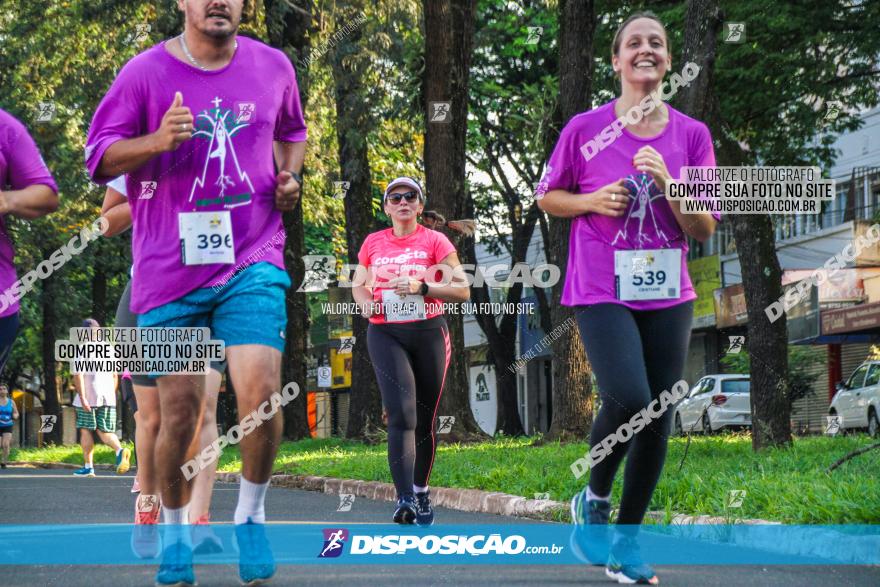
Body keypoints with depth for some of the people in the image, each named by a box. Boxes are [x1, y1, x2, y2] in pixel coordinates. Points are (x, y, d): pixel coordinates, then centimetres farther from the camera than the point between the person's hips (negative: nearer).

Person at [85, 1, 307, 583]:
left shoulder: (274, 67, 8)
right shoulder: (146, 72, -1)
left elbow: (292, 130, 27)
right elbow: (99, 156, 0)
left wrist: (291, 175, 7)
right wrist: (156, 141, -18)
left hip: (252, 261, 1)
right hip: (168, 269, -1)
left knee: (260, 392, -17)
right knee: (180, 413, 3)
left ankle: (251, 514, 7)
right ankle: (175, 529, 26)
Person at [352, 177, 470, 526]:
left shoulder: (434, 241, 3)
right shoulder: (373, 242, 11)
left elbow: (462, 291, -1)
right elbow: (358, 284, 23)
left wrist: (421, 287, -15)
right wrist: (366, 303, 0)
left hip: (429, 332, 0)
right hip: (385, 333, 0)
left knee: (425, 418, 8)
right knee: (401, 414, -17)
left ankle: (421, 490, 28)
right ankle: (405, 500, -24)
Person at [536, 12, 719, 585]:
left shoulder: (692, 135, 2)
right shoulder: (584, 129, -2)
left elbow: (704, 230, 1)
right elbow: (548, 197, 10)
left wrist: (666, 183, -16)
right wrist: (593, 201, -9)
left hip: (668, 296, 3)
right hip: (602, 292, -3)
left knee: (658, 420, 4)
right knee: (629, 399, -23)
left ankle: (627, 539, 20)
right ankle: (593, 498, 5)